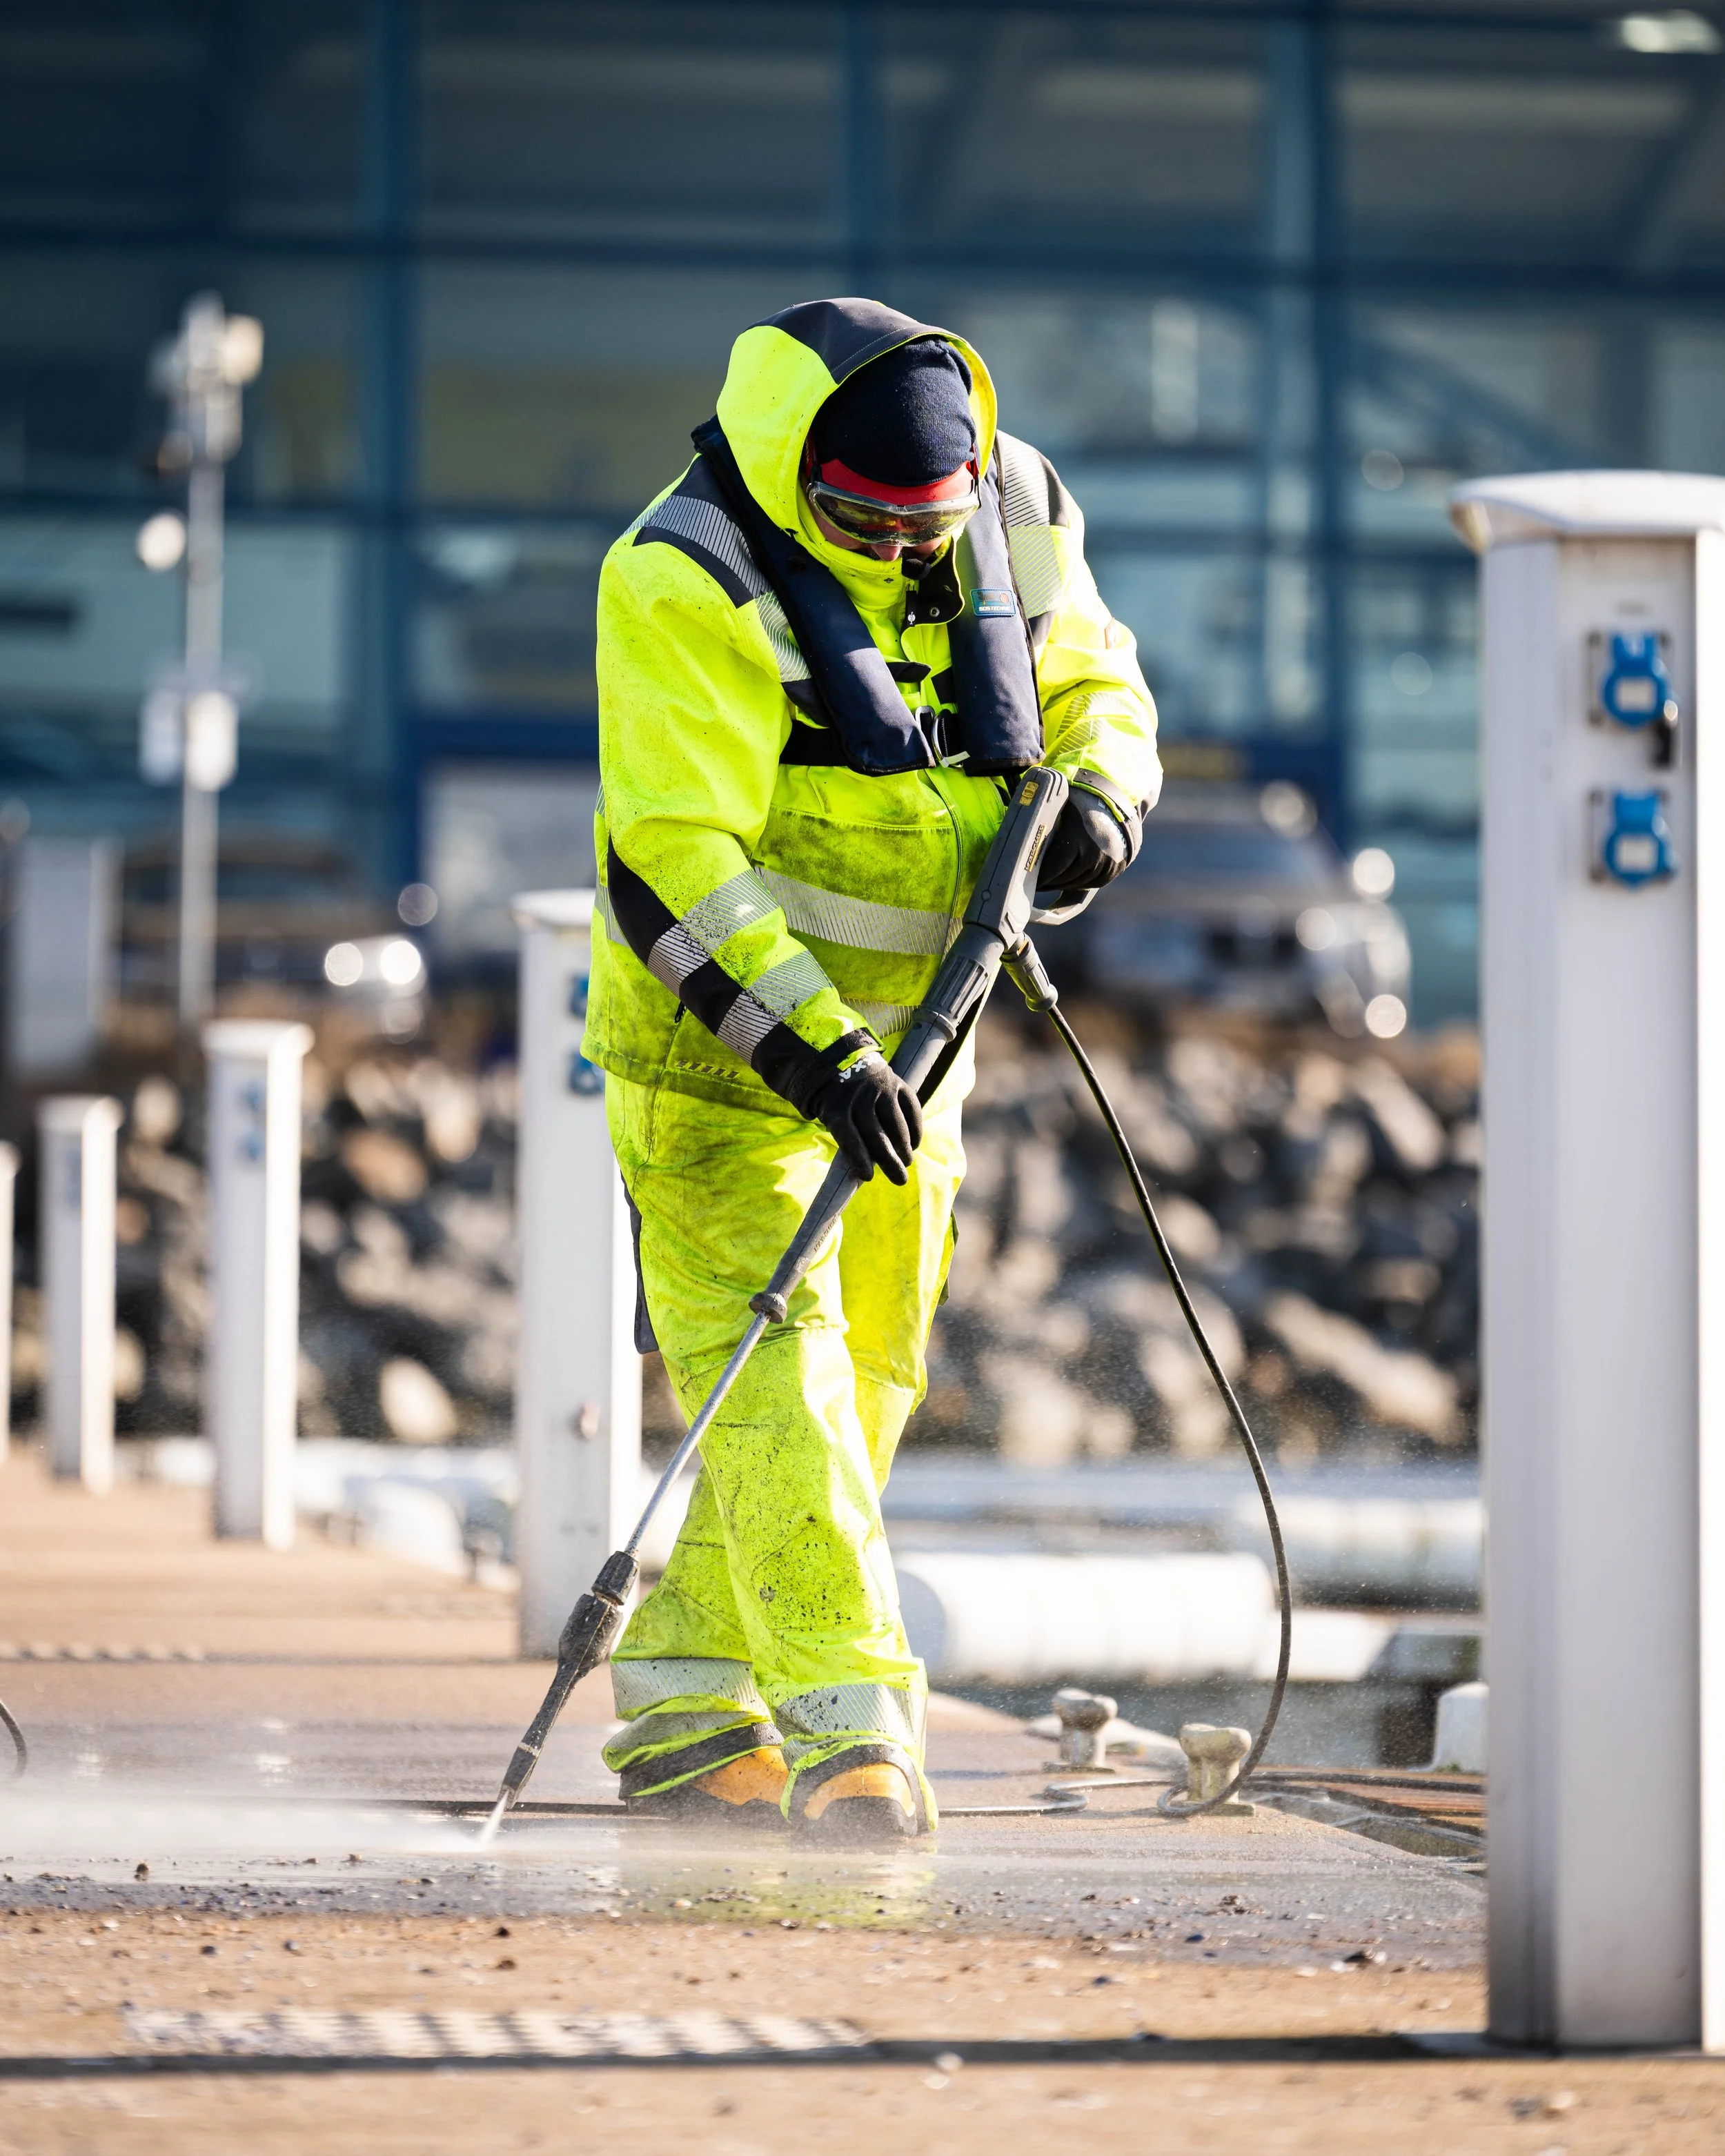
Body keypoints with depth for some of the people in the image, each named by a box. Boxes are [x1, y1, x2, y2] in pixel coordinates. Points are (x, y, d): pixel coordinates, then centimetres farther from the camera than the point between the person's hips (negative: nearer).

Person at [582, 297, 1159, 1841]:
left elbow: (1096, 686, 14)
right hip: (714, 1034, -7)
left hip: (905, 1035, 7)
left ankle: (686, 1724, 20)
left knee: (865, 1376, 10)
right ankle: (850, 1734, -22)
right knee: (773, 1374, -16)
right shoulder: (690, 585, -22)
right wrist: (806, 1046, -35)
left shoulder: (1013, 527, -3)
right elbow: (669, 864, -27)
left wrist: (1096, 791, -10)